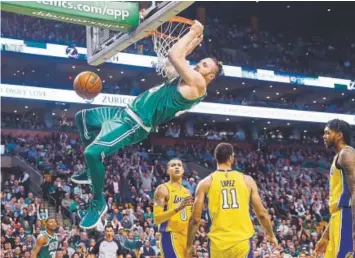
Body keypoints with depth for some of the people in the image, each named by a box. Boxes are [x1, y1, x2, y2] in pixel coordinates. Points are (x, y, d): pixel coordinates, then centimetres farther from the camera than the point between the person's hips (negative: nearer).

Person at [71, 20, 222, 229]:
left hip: (136, 124, -11)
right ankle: (93, 170, 30)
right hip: (127, 113, 11)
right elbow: (176, 59, 30)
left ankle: (99, 203, -5)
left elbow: (174, 56, -23)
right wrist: (197, 38, 26)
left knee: (92, 152, -28)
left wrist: (193, 32, -9)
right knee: (83, 117, 27)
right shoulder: (186, 78, 15)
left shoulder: (197, 84, -15)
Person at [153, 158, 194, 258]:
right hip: (170, 236, -8)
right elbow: (156, 219, -16)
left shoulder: (187, 192, 17)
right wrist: (177, 208, -26)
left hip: (186, 237, 8)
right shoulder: (163, 189, -6)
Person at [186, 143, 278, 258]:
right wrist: (271, 235, 23)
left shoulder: (205, 183, 1)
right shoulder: (247, 180, 4)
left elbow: (195, 219, 0)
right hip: (243, 241, 0)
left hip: (218, 243, 0)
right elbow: (262, 213, 7)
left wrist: (189, 246, 10)